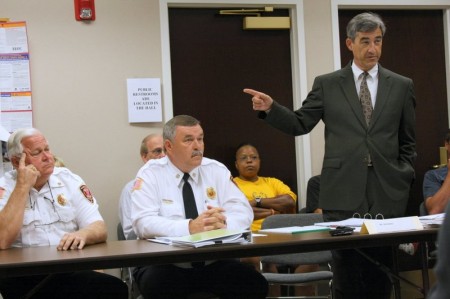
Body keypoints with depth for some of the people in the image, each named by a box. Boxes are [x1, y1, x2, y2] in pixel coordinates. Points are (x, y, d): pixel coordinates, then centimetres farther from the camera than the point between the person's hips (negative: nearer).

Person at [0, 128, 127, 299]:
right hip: (23, 277, -2)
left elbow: (99, 230, 5)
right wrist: (23, 187, -12)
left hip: (72, 270, 2)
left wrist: (82, 235, -19)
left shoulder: (69, 180, 13)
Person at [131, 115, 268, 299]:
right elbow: (144, 223, -16)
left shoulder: (216, 170, 8)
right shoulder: (150, 174, -2)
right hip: (167, 265, -3)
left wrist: (223, 223, -24)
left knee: (255, 283, -22)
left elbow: (243, 212, 0)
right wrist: (189, 227, -30)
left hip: (213, 263, 3)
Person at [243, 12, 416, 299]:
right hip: (343, 192, -1)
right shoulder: (327, 84, 6)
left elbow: (408, 142, 12)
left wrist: (404, 179, 3)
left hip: (386, 193, 1)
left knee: (381, 270, 5)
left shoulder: (402, 86, 9)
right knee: (347, 272, 2)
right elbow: (300, 124, 3)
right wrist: (270, 108, -13)